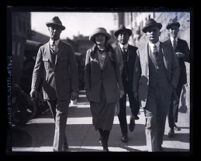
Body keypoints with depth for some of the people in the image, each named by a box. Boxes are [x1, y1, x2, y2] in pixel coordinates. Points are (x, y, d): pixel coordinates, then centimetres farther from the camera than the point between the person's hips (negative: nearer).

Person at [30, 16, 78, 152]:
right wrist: (34, 88, -11)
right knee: (57, 120, 14)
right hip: (49, 91, 3)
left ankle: (58, 149, -10)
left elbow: (73, 70, 0)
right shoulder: (42, 49, 6)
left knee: (60, 121, -9)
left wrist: (74, 90, -7)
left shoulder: (68, 49, 1)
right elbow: (37, 69, 3)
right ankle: (64, 145, 30)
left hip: (64, 91, -3)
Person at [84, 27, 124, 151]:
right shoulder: (90, 52, 4)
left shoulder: (111, 51, 4)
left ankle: (105, 144, 15)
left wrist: (120, 87, 2)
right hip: (95, 91, 0)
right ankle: (102, 136, 32)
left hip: (110, 90, 0)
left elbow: (116, 70, 4)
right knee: (97, 117, 5)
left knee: (108, 117, 2)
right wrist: (87, 89, -1)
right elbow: (87, 71, 4)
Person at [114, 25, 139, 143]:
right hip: (119, 84, -1)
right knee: (121, 110, 5)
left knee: (135, 107, 0)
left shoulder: (135, 50, 4)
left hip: (133, 83, 1)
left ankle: (133, 118, 35)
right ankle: (124, 133, 21)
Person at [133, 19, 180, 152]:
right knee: (151, 122, -10)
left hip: (165, 91, 2)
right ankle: (153, 148, -6)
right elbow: (137, 72, 5)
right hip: (148, 92, -2)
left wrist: (173, 86, 1)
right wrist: (136, 91, 3)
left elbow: (176, 68, 10)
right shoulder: (141, 51, 2)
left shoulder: (168, 49, 5)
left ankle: (159, 145, 29)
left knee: (161, 121, 12)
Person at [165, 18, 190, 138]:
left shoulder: (183, 43, 6)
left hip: (180, 76, 3)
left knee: (176, 100, 14)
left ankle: (174, 122, 30)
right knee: (171, 101, -3)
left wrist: (183, 55, -16)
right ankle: (171, 127, 2)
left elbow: (189, 59, 4)